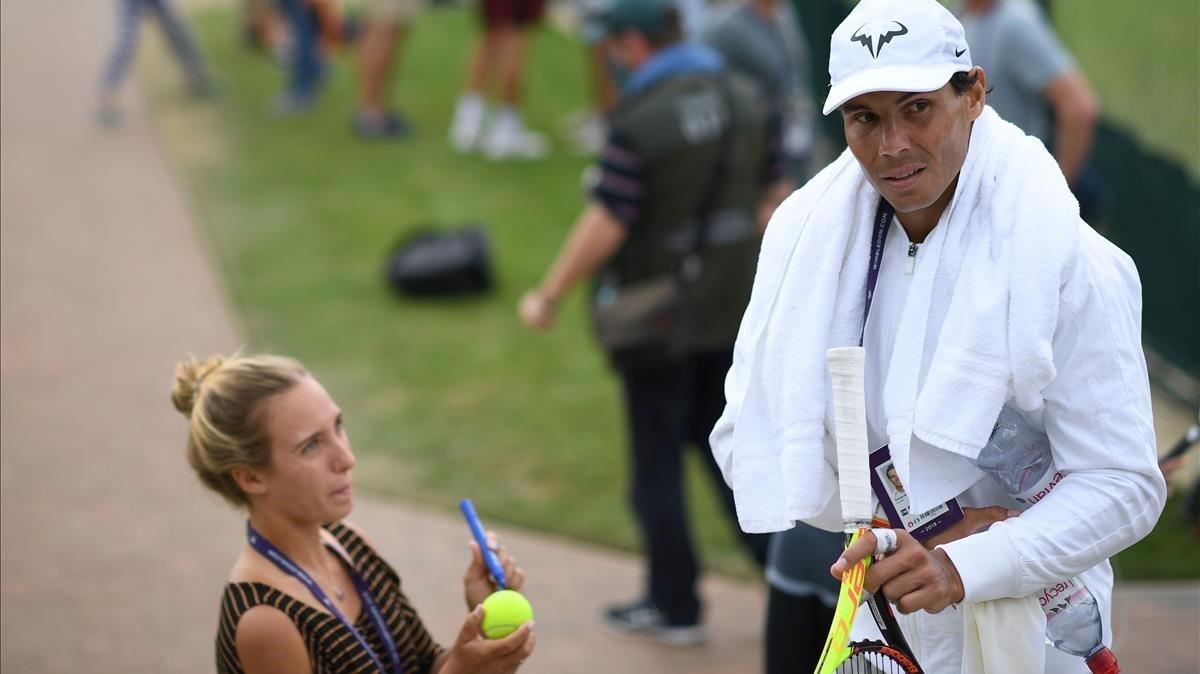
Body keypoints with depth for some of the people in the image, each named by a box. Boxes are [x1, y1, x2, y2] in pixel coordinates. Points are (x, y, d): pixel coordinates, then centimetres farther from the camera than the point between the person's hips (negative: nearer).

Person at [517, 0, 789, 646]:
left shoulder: (639, 122, -21)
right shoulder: (745, 99, 0)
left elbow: (604, 228, -20)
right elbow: (771, 199, 6)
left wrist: (547, 297, -8)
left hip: (655, 316, -6)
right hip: (728, 308, 6)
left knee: (657, 460, 7)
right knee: (721, 439, 19)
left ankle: (675, 606, 17)